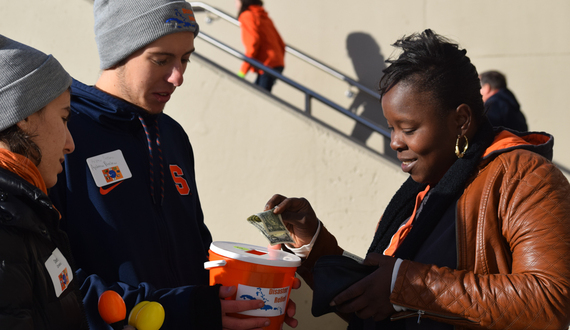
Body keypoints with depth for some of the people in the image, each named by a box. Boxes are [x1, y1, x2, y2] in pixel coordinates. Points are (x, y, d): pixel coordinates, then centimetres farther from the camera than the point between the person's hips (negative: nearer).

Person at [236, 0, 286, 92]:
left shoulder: (247, 16, -4)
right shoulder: (263, 16, 22)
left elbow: (253, 43, -16)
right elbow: (281, 44, 19)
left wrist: (243, 70, -14)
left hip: (267, 66, -9)